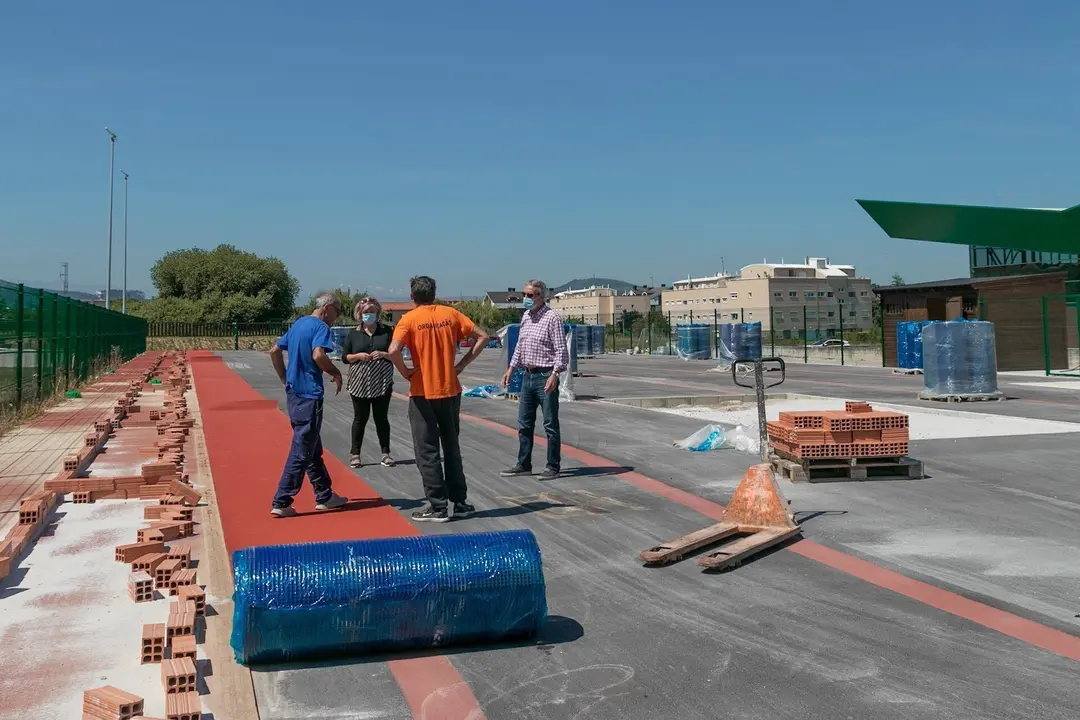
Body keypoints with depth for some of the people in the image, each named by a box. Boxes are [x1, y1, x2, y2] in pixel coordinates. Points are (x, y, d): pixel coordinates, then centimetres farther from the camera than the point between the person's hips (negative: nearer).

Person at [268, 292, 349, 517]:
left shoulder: (298, 324, 15)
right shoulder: (320, 327, -11)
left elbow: (275, 351, 20)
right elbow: (318, 355, -28)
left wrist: (285, 379, 22)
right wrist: (336, 373, -12)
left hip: (293, 392, 10)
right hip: (309, 395, -10)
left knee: (313, 448, 17)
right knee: (302, 451, -3)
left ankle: (324, 496, 25)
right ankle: (281, 503, -2)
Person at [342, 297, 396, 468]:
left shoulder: (386, 331, 4)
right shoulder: (353, 333, 5)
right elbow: (345, 357, 4)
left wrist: (383, 354, -15)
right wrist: (358, 356, -14)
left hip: (382, 383, 0)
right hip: (359, 384, 0)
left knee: (382, 418, 5)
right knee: (360, 419, 6)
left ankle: (386, 453, 13)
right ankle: (355, 454, 14)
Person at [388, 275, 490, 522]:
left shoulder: (409, 319, -8)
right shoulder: (450, 314, 3)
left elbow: (393, 350, -24)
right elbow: (482, 337, 2)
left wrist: (406, 372, -8)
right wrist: (461, 364, 3)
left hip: (423, 393, -4)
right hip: (451, 391, 4)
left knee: (427, 451, 4)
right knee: (451, 447, 16)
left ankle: (438, 507, 5)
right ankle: (460, 502, 20)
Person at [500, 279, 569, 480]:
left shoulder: (552, 318, -11)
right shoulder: (526, 316, 12)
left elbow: (561, 350, -15)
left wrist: (554, 375, -23)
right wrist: (511, 368, 18)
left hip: (545, 376, -8)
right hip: (528, 375, 8)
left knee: (550, 424, 1)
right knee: (524, 424, 12)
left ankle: (553, 467, 9)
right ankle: (523, 464, 21)